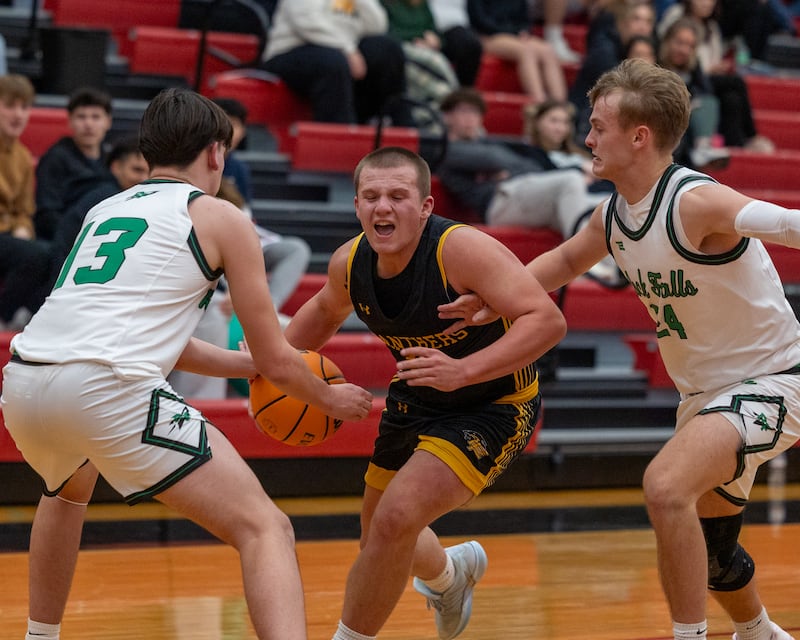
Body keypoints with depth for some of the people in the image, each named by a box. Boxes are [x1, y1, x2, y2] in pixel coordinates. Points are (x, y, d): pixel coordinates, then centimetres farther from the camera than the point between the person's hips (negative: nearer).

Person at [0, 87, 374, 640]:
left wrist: (250, 366, 48)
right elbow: (276, 360, 12)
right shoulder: (221, 219, 12)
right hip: (108, 389, -7)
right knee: (265, 529, -5)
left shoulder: (104, 210, 29)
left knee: (70, 488, 41)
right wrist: (329, 398, 32)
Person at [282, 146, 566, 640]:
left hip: (493, 404, -7)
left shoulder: (461, 248, -31)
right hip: (417, 399, 7)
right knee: (382, 540, 22)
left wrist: (463, 371, -45)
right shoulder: (349, 263, -11)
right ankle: (450, 573, 58)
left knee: (395, 520, -25)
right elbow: (326, 311, 15)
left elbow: (547, 320, -36)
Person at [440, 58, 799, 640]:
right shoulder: (613, 216, 0)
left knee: (666, 484, -30)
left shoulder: (697, 203, -26)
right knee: (707, 550, 22)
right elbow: (565, 262, 21)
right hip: (704, 390, 9)